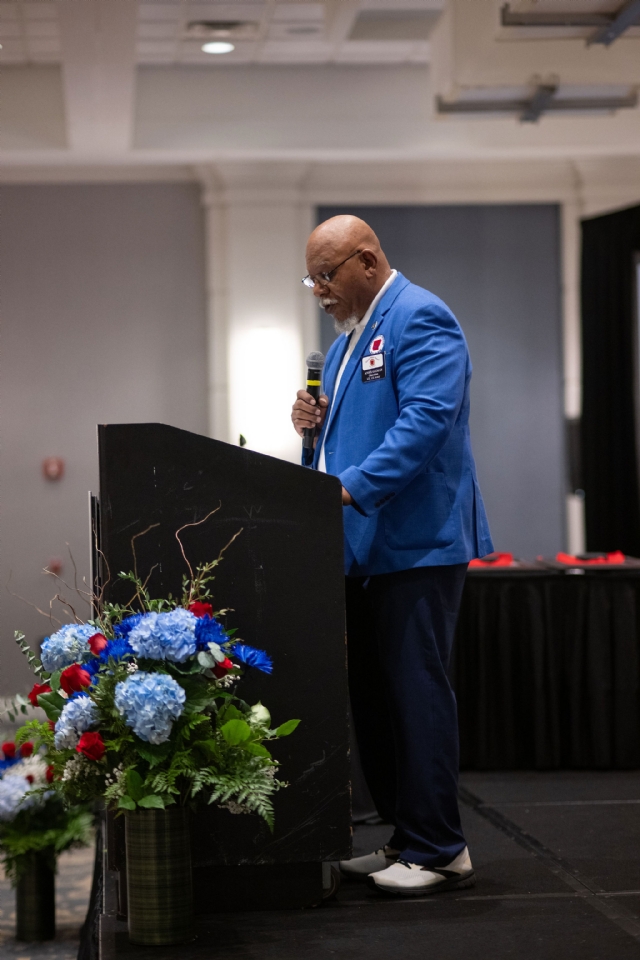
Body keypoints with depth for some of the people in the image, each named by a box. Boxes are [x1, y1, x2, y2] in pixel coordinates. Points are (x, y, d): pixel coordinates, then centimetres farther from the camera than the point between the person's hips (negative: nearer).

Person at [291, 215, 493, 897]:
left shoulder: (420, 320, -9)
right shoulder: (347, 338, 21)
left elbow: (427, 418, -21)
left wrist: (350, 487, -26)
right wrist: (316, 424, 7)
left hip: (416, 542, -10)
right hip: (362, 547, 10)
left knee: (414, 690, -8)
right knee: (370, 694, 11)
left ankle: (439, 854, -1)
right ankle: (404, 840, 19)